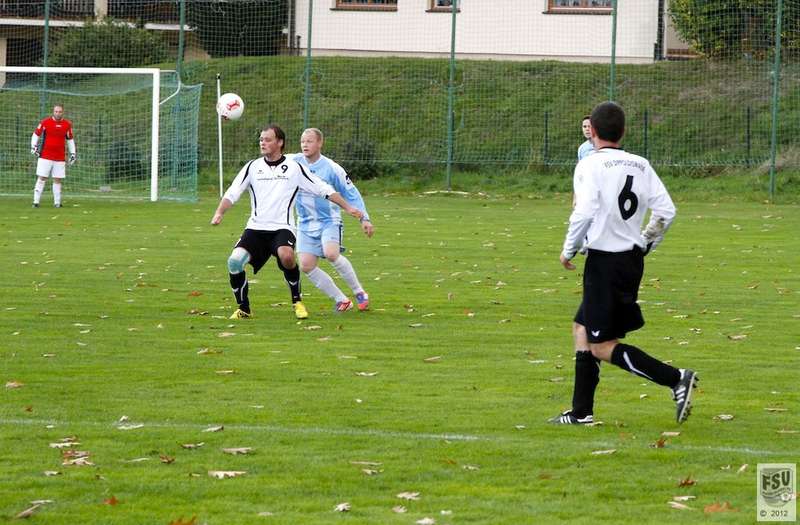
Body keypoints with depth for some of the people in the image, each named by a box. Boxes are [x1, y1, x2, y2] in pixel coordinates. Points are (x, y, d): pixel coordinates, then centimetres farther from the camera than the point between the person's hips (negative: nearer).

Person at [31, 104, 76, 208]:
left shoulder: (67, 124, 6)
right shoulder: (45, 122, -1)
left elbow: (70, 139, 17)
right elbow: (36, 134, 6)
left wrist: (73, 153, 14)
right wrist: (33, 146, -6)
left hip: (60, 158, 2)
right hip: (45, 156, -2)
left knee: (57, 180, 3)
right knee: (41, 179, -5)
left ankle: (57, 202, 10)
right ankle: (36, 201, -4)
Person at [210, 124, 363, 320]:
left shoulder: (294, 168, 5)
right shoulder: (253, 167, 10)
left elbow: (323, 189, 9)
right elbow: (232, 193, 4)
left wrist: (348, 208, 4)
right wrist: (219, 212, -14)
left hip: (282, 228, -3)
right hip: (255, 228, 3)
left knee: (286, 255, -34)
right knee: (235, 261, -20)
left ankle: (297, 300, -10)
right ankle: (243, 309, 1)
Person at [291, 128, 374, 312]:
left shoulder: (332, 169, -11)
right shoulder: (295, 162, -2)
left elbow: (351, 194, -5)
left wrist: (364, 219, -11)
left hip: (329, 220, -4)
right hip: (305, 222, 4)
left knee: (331, 253, -29)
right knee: (306, 265, -10)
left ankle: (359, 292, -9)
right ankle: (341, 300, 2)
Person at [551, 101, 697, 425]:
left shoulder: (590, 165, -10)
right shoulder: (640, 165, 8)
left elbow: (583, 213, -18)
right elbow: (666, 211, 3)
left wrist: (568, 251, -2)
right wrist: (644, 246, 17)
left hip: (604, 261, -8)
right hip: (632, 259, 8)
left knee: (602, 347, -4)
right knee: (582, 328, 19)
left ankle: (676, 379, -16)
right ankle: (581, 412, 20)